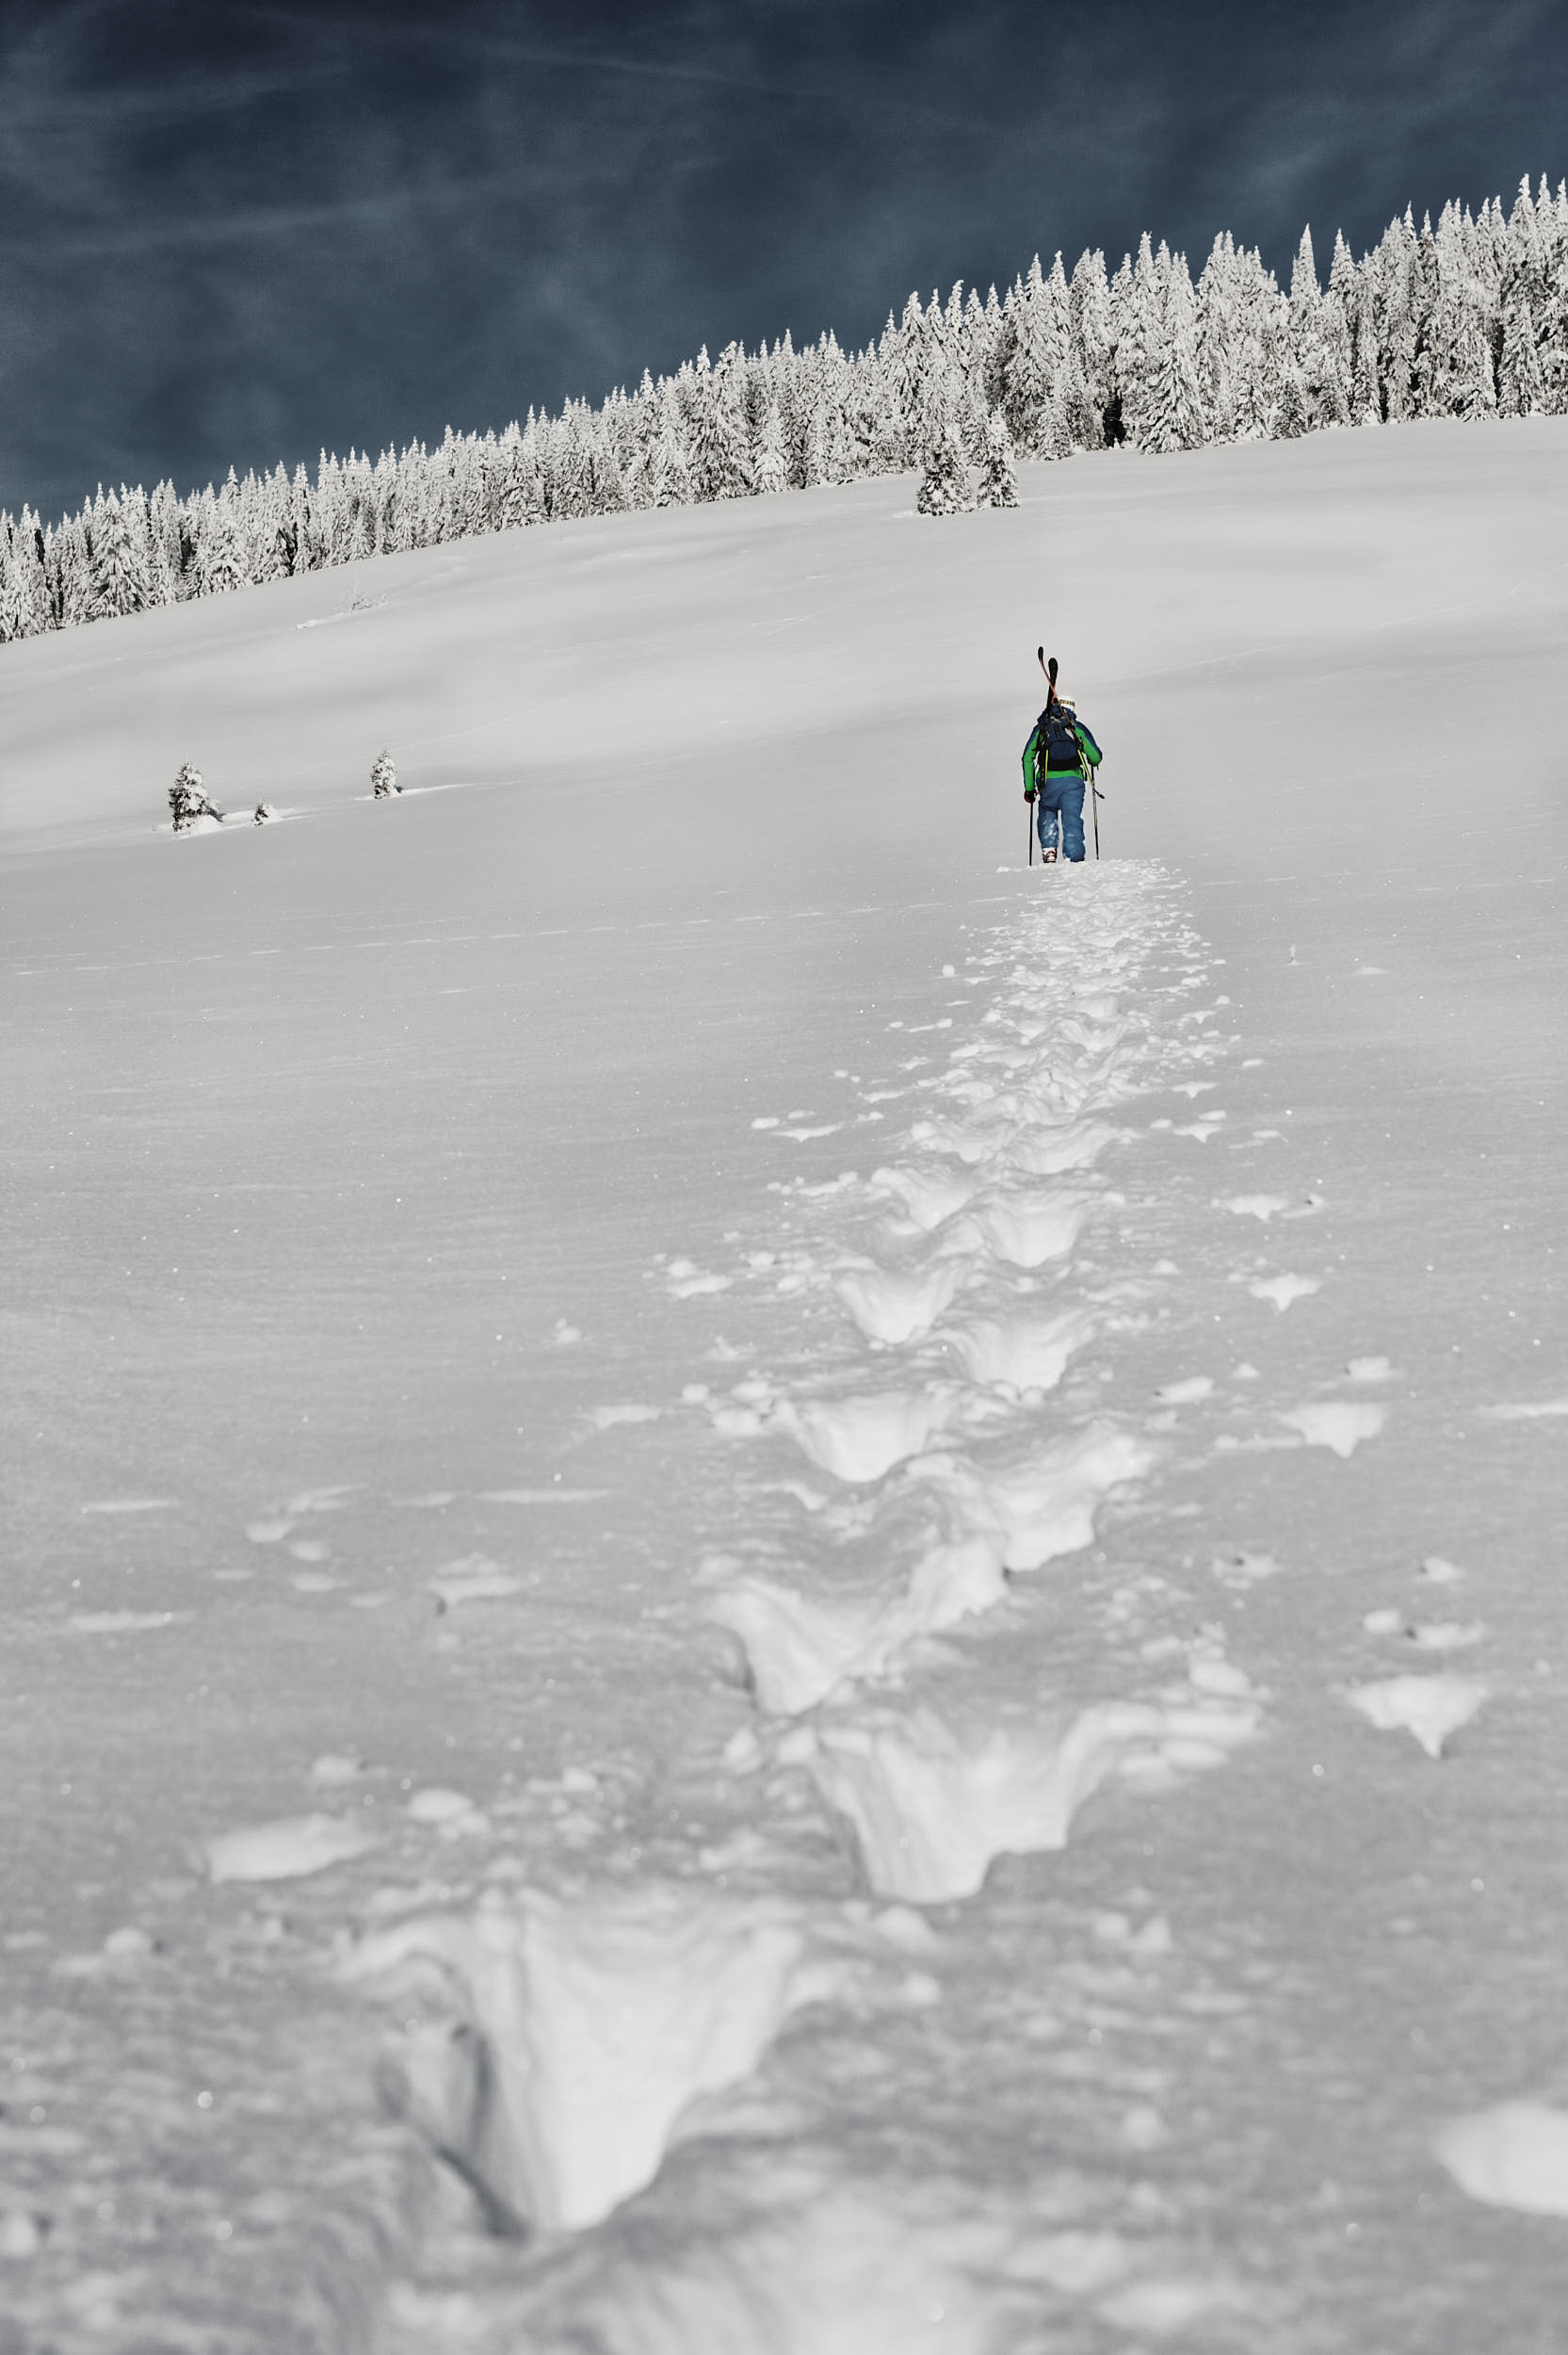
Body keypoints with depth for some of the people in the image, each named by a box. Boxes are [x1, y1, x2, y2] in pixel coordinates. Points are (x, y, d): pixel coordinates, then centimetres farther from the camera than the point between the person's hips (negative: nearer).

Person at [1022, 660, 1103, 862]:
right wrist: (1093, 761, 30)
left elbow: (1027, 758, 7)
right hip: (1073, 780, 0)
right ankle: (1074, 859, -6)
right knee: (1072, 821, 1)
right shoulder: (1077, 727, 9)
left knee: (1047, 815, 21)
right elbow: (1095, 756, 5)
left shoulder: (1041, 727, 12)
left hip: (1048, 782, 0)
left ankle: (1048, 849, 4)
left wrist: (1029, 788, 10)